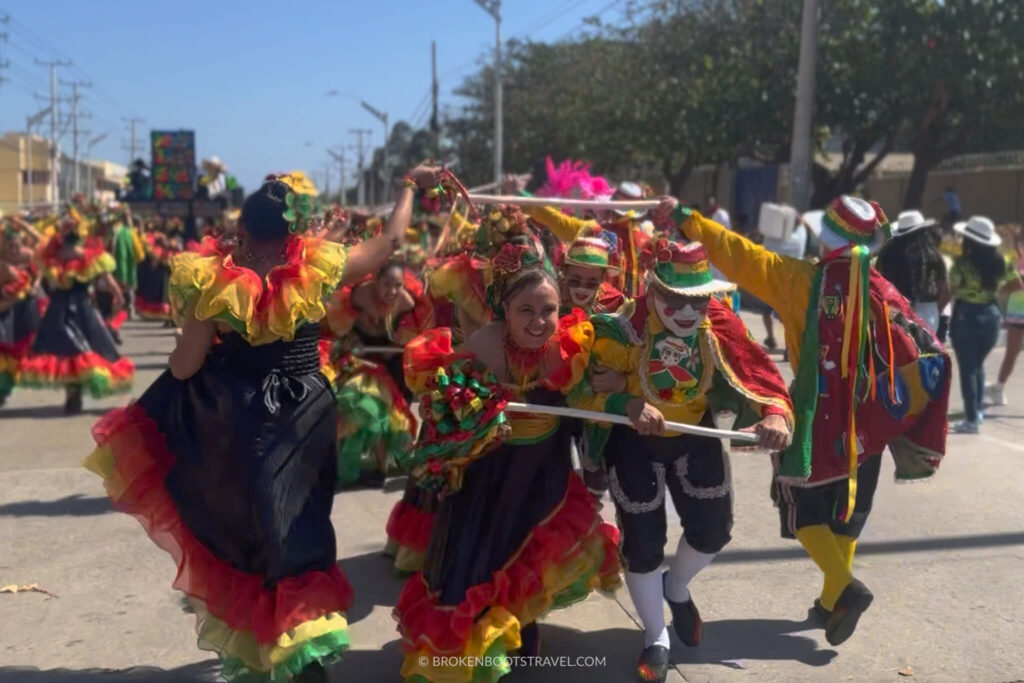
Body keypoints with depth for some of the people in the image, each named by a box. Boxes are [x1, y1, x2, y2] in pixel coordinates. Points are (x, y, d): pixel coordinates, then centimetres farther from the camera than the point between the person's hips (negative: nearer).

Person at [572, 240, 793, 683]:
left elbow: (759, 374, -17)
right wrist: (630, 405, -45)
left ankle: (676, 588, 46)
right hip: (635, 443, -3)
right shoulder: (623, 330, -28)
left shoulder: (721, 326, -18)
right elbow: (584, 391, -27)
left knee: (713, 528, 11)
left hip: (696, 436, 4)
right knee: (643, 543, 2)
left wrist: (776, 414, -38)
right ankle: (655, 638, 26)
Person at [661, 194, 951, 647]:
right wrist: (913, 425, 4)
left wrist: (685, 219, -6)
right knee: (847, 511, 19)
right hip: (864, 422, 3)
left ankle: (845, 588, -8)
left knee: (805, 507, 12)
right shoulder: (884, 295, -6)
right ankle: (832, 601, 23)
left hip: (816, 415, -3)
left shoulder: (800, 281, -12)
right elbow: (924, 358, -7)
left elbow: (739, 256, -12)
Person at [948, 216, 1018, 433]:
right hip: (991, 315, 5)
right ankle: (977, 410, 26)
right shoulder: (1000, 263, 2)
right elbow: (1017, 284, 12)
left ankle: (972, 419, 1)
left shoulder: (962, 264, -14)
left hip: (966, 317, -5)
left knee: (967, 368, 1)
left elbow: (949, 292, -16)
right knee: (978, 364, 21)